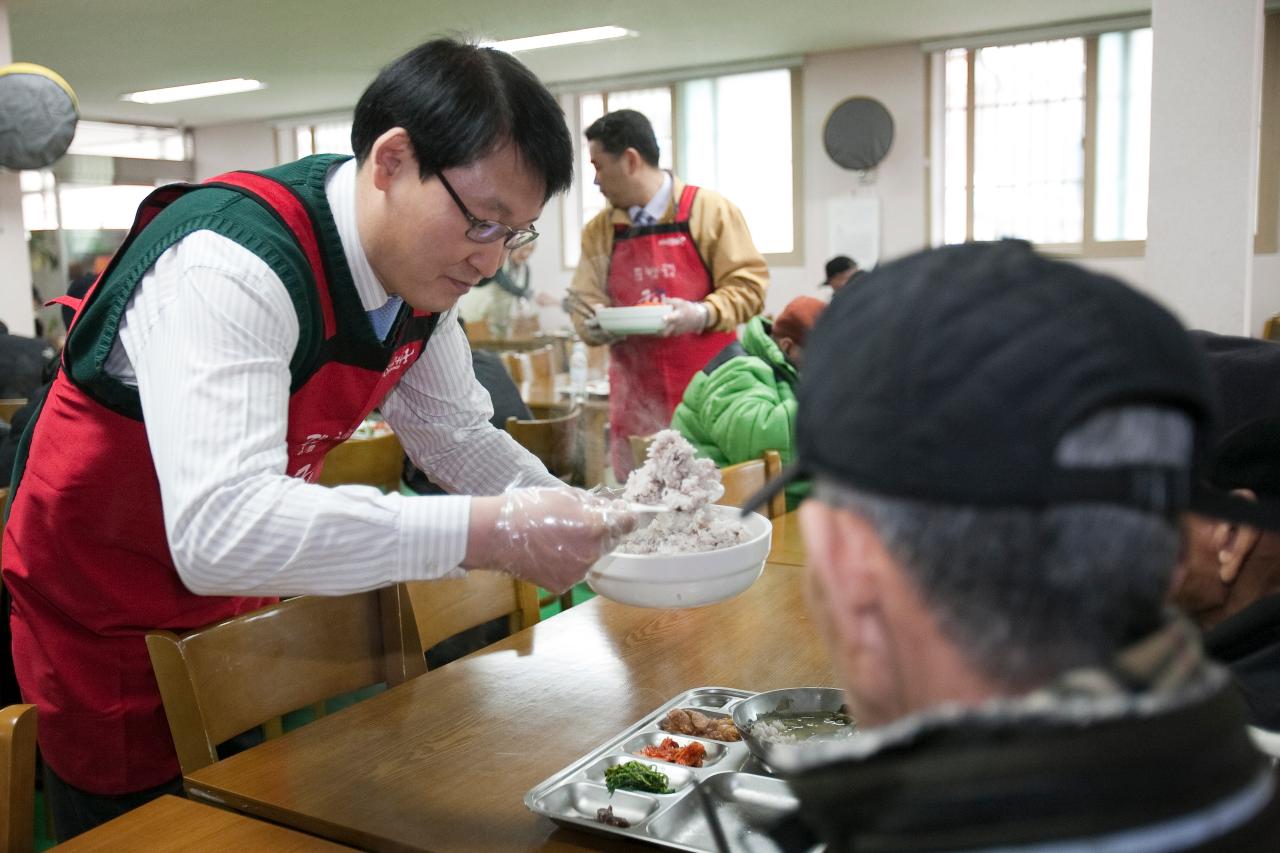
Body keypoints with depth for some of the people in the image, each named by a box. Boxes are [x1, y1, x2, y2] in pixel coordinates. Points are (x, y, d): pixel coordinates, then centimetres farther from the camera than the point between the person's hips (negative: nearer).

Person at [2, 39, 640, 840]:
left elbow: (460, 439, 3)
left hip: (244, 603, 7)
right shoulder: (230, 264, -33)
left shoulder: (419, 264, -8)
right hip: (107, 620, -6)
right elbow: (217, 530, -44)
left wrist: (588, 521, -12)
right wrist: (491, 533, -46)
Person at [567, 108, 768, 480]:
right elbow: (585, 301, 13)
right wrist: (594, 326, -10)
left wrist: (702, 314, -19)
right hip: (637, 401, 3)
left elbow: (748, 285, -3)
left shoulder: (710, 210, -1)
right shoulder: (599, 230, 11)